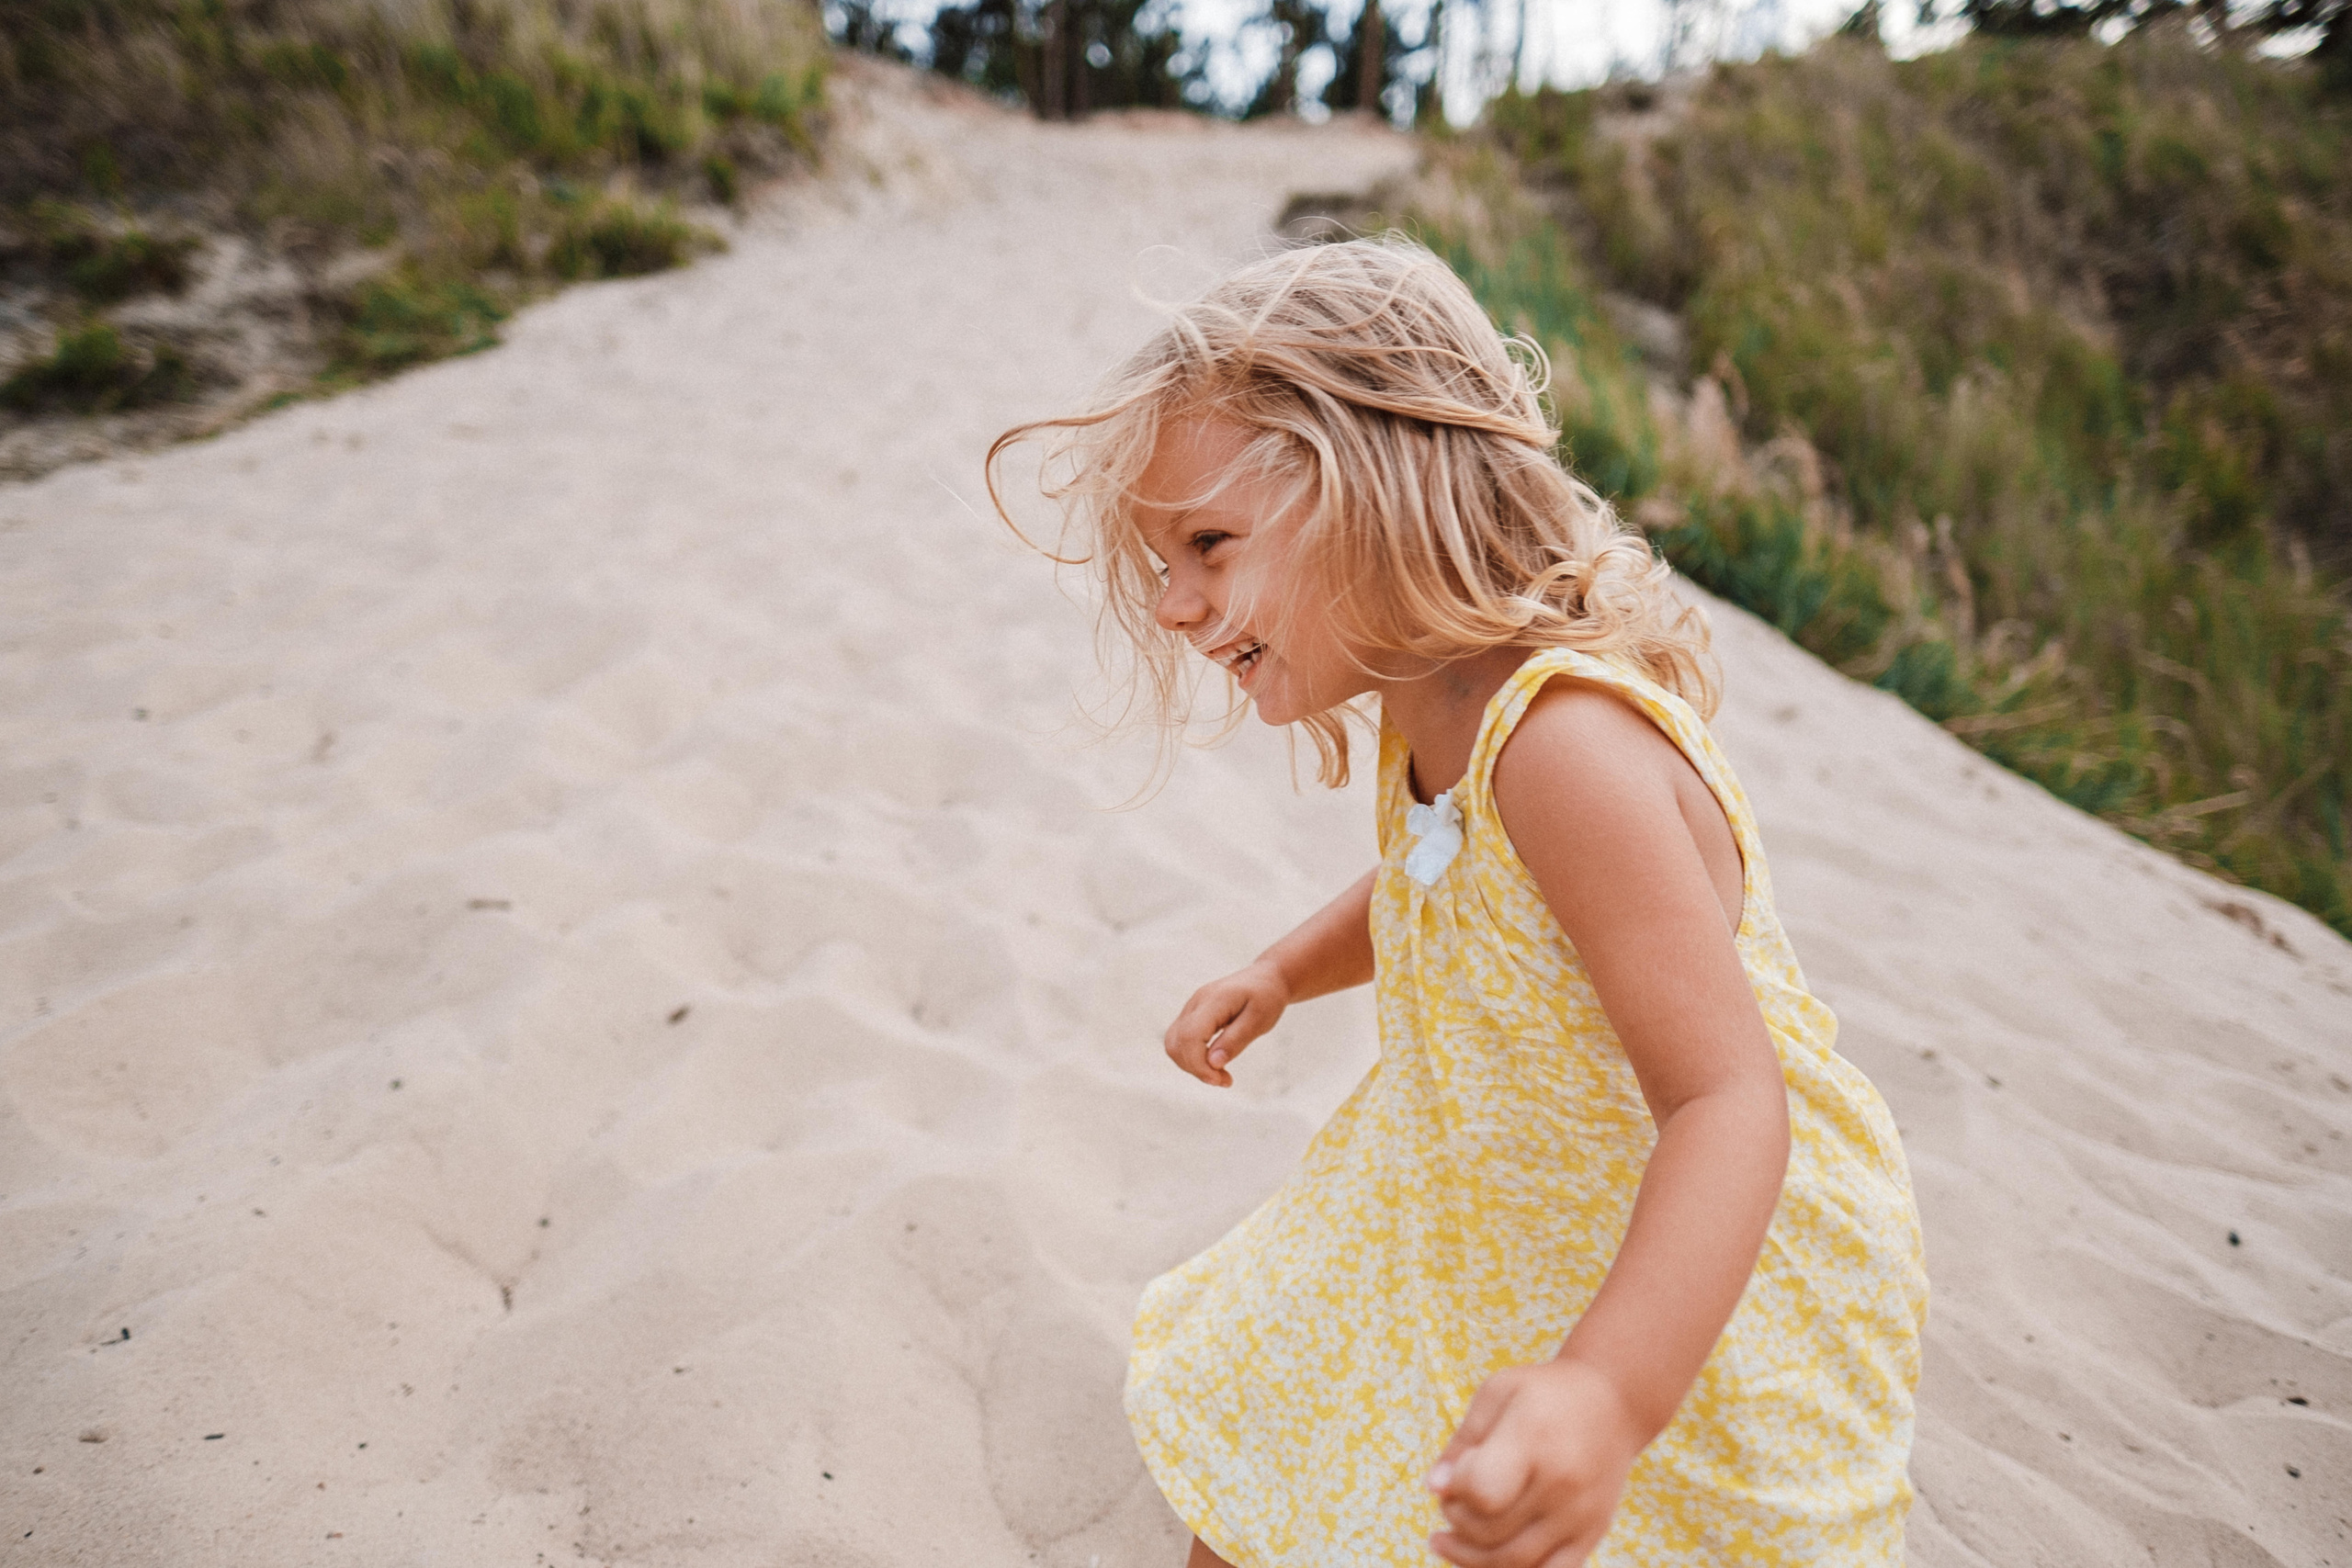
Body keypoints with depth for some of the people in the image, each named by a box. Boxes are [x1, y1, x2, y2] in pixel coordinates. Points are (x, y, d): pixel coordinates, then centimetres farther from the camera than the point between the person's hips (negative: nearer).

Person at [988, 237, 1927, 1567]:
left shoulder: (1563, 741, -33)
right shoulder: (1432, 712, -5)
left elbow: (1727, 1100, -36)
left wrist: (1609, 1394, -48)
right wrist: (1280, 976, 7)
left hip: (1698, 1289, -7)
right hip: (1483, 1237, 8)